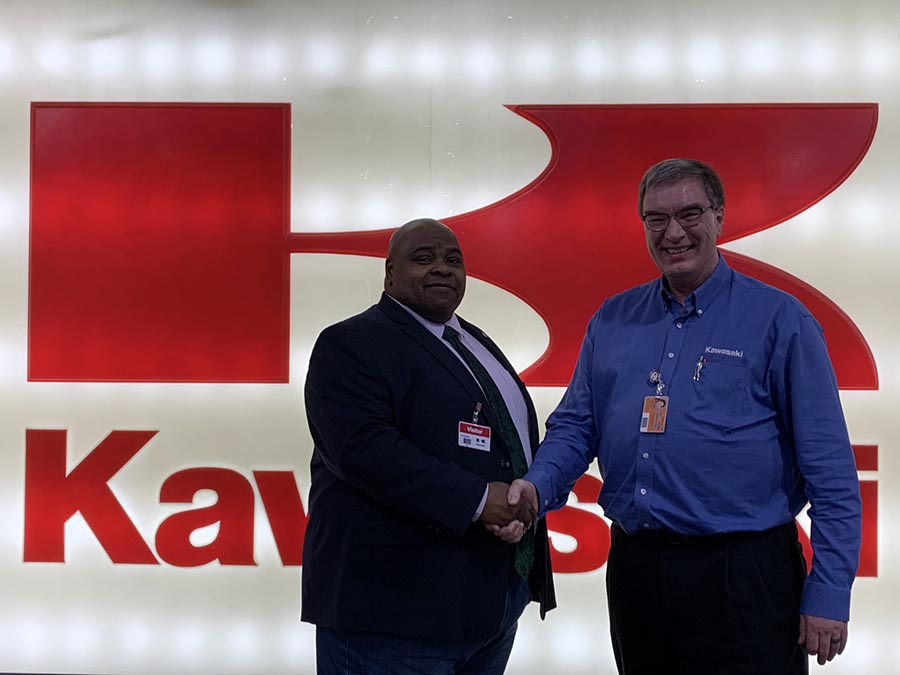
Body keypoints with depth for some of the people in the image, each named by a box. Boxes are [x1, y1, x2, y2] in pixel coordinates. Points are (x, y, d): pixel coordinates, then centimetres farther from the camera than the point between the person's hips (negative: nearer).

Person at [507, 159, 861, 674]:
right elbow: (576, 425, 12)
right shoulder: (612, 320, 9)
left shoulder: (778, 318, -5)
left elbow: (830, 470, -7)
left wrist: (829, 592, -11)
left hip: (741, 575, -4)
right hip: (634, 569, 5)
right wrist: (538, 485, -9)